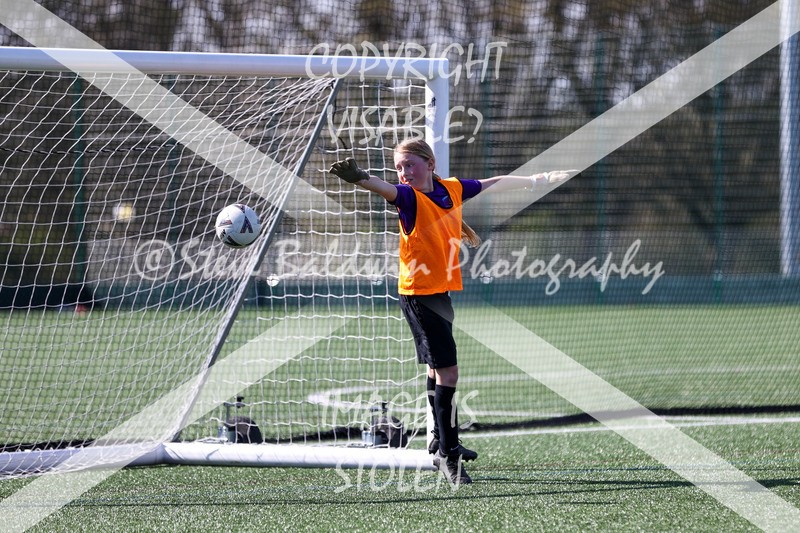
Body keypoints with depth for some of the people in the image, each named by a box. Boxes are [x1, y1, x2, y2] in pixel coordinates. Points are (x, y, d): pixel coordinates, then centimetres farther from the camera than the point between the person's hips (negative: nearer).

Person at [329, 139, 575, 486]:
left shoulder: (452, 189, 4)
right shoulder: (409, 197, -14)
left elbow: (493, 184, 20)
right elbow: (385, 189, -36)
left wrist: (539, 180, 33)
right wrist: (359, 178, -59)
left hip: (441, 291, 7)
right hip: (418, 294, -7)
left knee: (438, 369, 21)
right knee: (447, 371, -13)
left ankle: (441, 443, 36)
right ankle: (448, 454, -9)